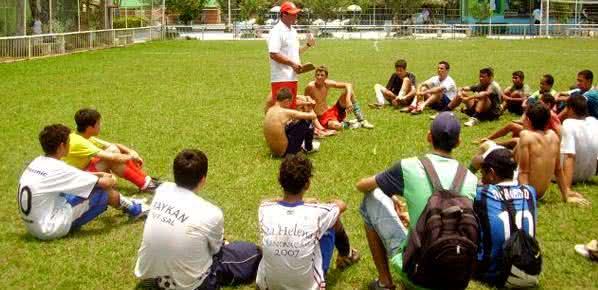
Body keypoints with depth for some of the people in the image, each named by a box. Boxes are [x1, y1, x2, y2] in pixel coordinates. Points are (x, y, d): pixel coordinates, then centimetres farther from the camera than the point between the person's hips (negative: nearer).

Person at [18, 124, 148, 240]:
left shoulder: (38, 162, 5)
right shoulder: (58, 169, -21)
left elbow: (75, 174, 22)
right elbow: (105, 183, -15)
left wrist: (101, 174, 17)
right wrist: (112, 180, 8)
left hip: (34, 225, 9)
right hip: (51, 228, -9)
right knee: (102, 189, -7)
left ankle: (125, 203, 31)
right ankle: (133, 209, 18)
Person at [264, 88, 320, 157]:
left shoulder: (270, 110, 3)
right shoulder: (286, 112, -19)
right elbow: (313, 116, -13)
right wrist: (311, 110, 10)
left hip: (274, 150, 8)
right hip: (285, 151, -8)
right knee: (306, 121, -1)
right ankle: (309, 148, 19)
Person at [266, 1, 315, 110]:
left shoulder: (293, 31, 17)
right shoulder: (277, 31, -12)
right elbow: (274, 54, -20)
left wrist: (308, 45, 10)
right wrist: (292, 63, -19)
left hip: (292, 76, 9)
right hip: (281, 78, -9)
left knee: (291, 107, 13)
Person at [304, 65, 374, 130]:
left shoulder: (327, 84, -2)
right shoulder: (310, 87, -17)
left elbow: (348, 85, -4)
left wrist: (348, 100, -19)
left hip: (332, 111, 6)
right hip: (322, 118, -6)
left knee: (348, 91, -8)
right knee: (337, 126, -41)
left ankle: (361, 120, -6)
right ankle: (350, 124, -6)